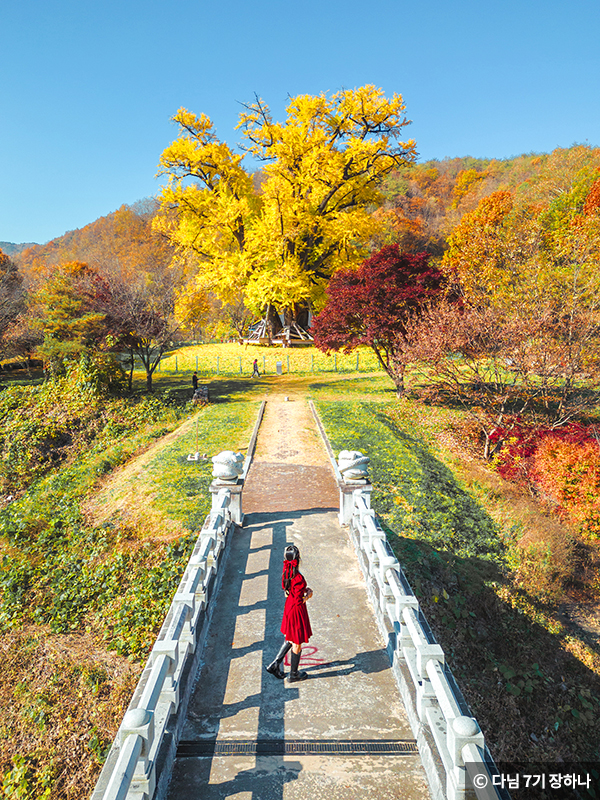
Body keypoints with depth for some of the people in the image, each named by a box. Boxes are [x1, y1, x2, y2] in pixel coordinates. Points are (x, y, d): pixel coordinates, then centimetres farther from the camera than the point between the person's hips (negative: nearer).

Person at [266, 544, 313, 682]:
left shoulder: (286, 573, -6)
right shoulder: (298, 578, -31)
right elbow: (299, 601, -26)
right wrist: (308, 594, -7)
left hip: (289, 607, 8)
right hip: (297, 610, -8)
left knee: (290, 639, 27)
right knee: (297, 643, 13)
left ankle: (275, 664, 31)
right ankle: (294, 674, 31)